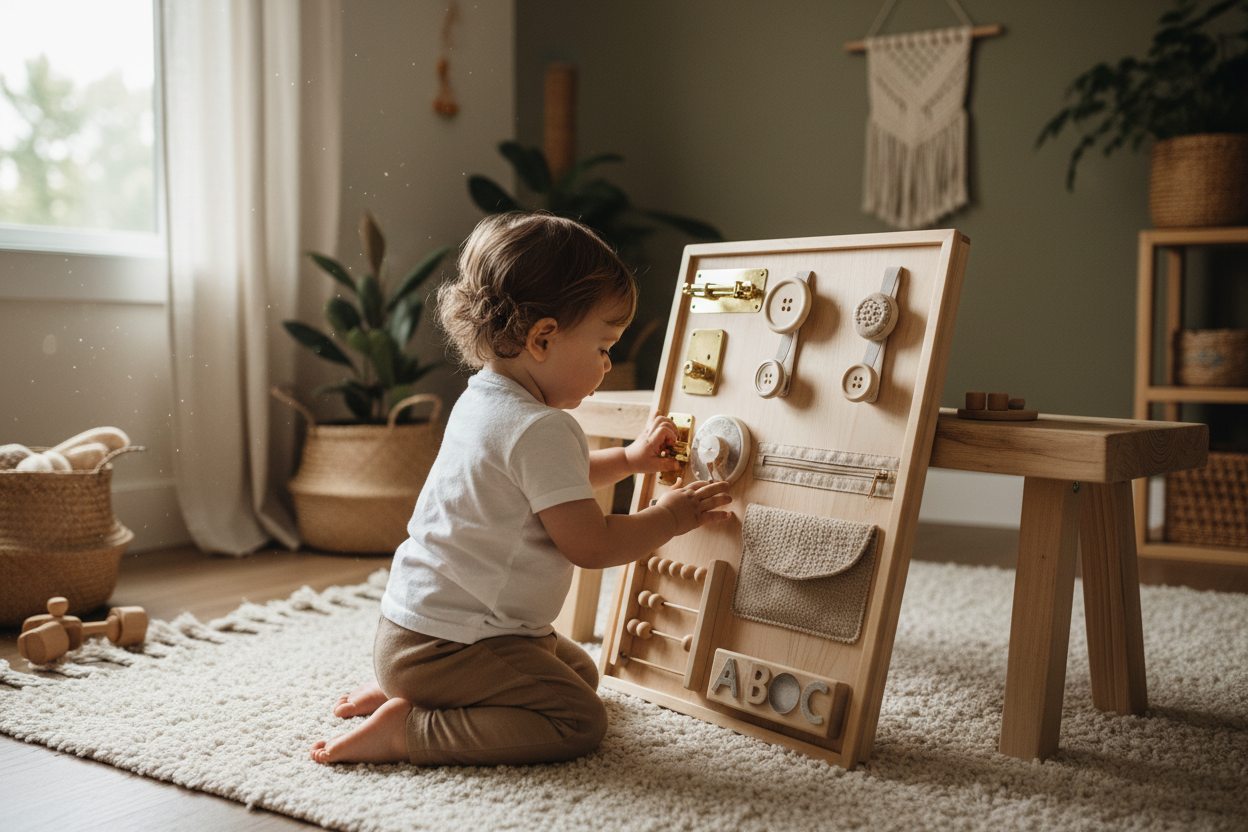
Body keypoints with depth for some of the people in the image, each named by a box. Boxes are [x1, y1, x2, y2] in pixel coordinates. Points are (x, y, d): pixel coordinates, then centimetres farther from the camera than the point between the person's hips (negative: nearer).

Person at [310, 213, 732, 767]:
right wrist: (671, 517, -3)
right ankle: (409, 730, -13)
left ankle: (400, 688, 15)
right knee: (579, 721, -13)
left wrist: (629, 460, 23)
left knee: (580, 670, 19)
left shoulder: (482, 400, 10)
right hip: (444, 644, -10)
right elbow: (591, 545, -19)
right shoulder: (541, 429, -22)